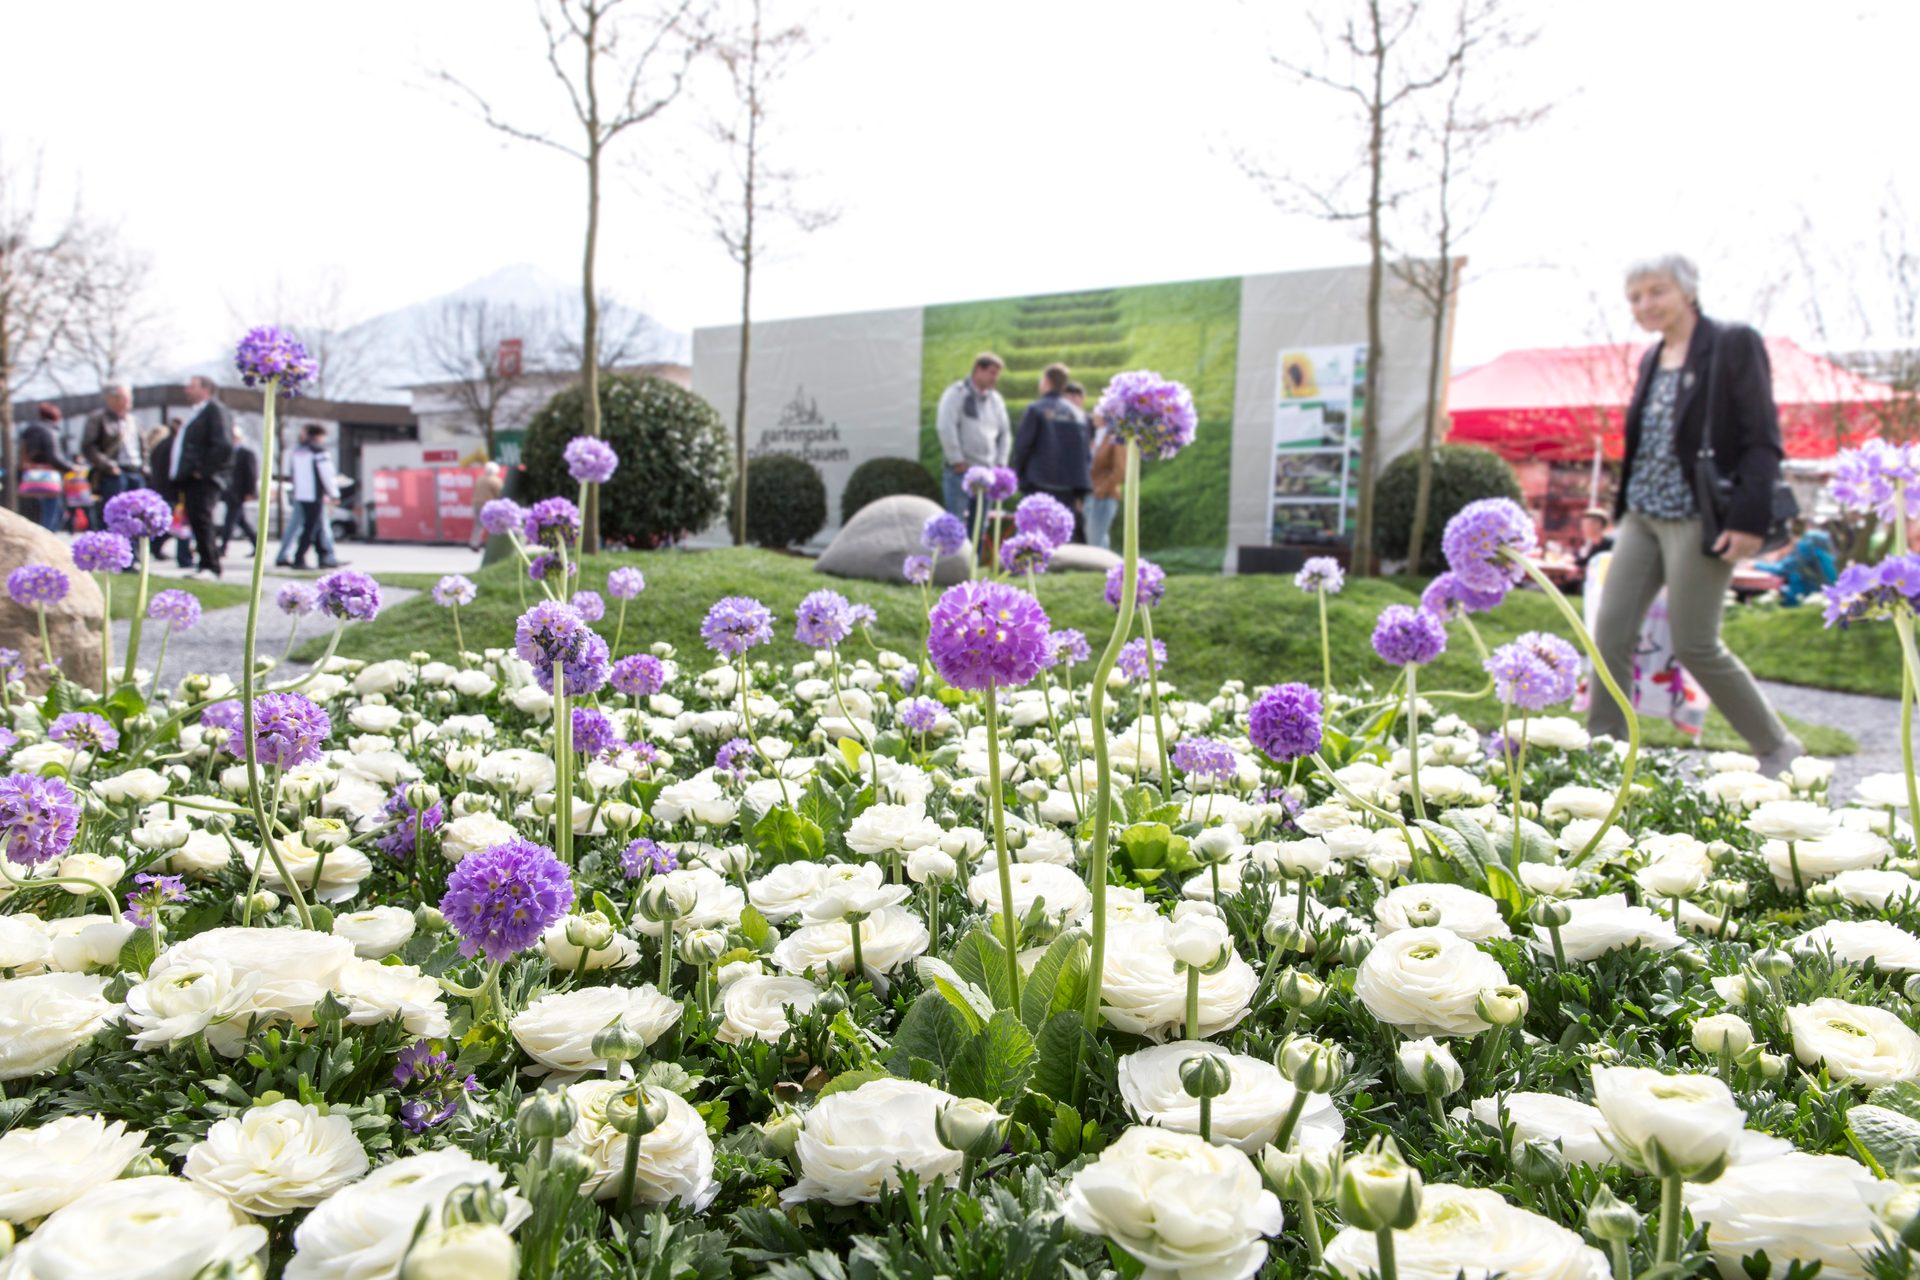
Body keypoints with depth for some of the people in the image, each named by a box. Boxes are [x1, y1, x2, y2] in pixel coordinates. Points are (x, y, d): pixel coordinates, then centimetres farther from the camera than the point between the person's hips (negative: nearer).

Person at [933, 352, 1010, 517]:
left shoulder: (995, 399, 14)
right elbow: (945, 428, -12)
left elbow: (1005, 433, 21)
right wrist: (957, 460, -13)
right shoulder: (956, 394, -4)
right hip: (961, 470, -6)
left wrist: (1000, 463, 11)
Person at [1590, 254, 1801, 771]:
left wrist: (1751, 517, -19)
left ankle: (1777, 746, 17)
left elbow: (1763, 440, -11)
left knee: (1694, 645, -3)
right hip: (1642, 515, 7)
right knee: (1611, 632, 0)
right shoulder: (1652, 358, 14)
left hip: (1698, 519, -7)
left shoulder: (1735, 344, -6)